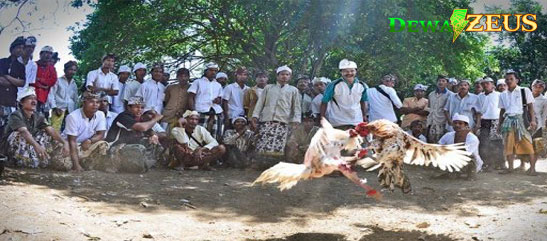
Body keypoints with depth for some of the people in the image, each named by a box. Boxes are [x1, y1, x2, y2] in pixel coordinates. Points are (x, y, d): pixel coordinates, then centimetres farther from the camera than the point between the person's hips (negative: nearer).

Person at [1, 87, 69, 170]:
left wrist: (64, 142, -30)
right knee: (19, 135, -34)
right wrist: (37, 146, -55)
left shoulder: (38, 116, -1)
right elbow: (24, 132, -38)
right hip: (12, 149, -6)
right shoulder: (16, 116, -20)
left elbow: (51, 130, -12)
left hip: (29, 146, 6)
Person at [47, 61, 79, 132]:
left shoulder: (74, 84, 20)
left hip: (70, 111, 4)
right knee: (55, 130, -15)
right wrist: (55, 107, -9)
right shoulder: (58, 81, 5)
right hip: (59, 109, -4)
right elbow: (51, 95, 0)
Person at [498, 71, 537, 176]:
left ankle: (532, 168, -2)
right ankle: (510, 167, 13)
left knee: (527, 144, -6)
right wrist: (500, 124, 15)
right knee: (508, 144, 3)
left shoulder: (525, 91, 3)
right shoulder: (503, 95, 14)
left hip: (521, 119, -4)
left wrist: (533, 120, -8)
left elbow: (530, 107, 1)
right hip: (508, 120, 4)